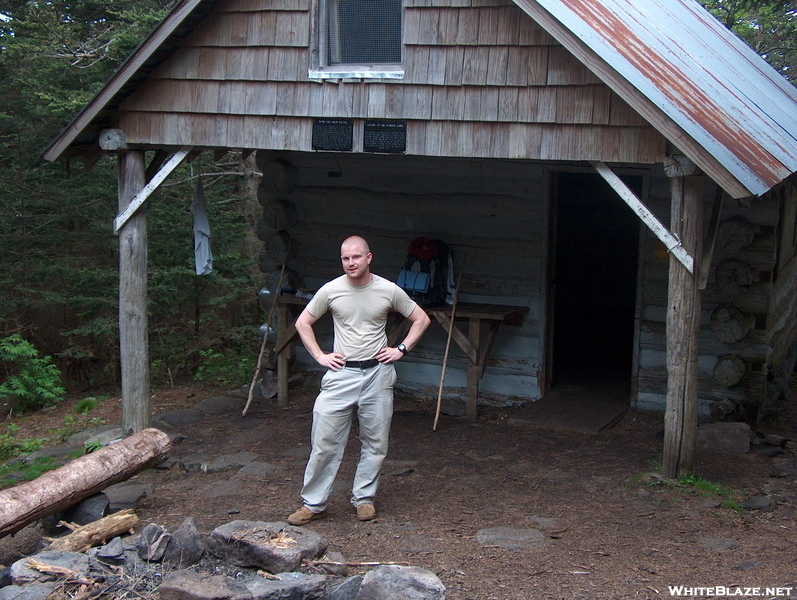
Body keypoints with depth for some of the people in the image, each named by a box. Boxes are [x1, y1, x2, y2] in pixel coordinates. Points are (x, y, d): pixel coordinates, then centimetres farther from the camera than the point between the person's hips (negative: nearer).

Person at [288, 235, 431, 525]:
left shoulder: (389, 291, -3)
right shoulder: (331, 290, -3)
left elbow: (421, 319, 10)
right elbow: (302, 322, 11)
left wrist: (401, 349, 1)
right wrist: (320, 356, 2)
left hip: (378, 374, 1)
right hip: (341, 374, 0)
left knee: (375, 443, 7)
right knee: (325, 441, -2)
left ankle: (364, 498, 23)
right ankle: (313, 503, 8)